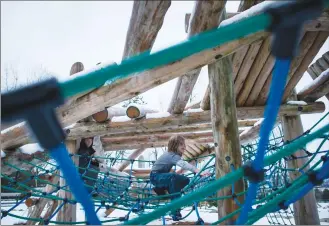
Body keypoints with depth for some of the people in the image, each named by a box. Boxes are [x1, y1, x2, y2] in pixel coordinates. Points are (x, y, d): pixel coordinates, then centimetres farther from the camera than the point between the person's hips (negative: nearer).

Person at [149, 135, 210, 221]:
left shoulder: (173, 154, -1)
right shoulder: (172, 156, -30)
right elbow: (184, 164, -47)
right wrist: (199, 172, -60)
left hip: (163, 175, 9)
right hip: (155, 176, -9)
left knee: (185, 180, -1)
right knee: (174, 177, -38)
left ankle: (161, 189, 11)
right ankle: (175, 213, -33)